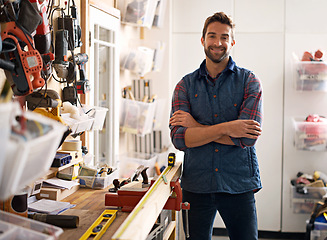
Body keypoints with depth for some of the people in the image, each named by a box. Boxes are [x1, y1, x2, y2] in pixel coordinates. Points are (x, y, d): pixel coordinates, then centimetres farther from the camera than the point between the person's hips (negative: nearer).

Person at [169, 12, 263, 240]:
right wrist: (225, 128, -20)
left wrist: (197, 126, -11)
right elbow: (179, 138, -9)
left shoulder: (249, 82, -1)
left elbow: (247, 138, -14)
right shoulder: (185, 86, 4)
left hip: (239, 186, -1)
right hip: (196, 185, 2)